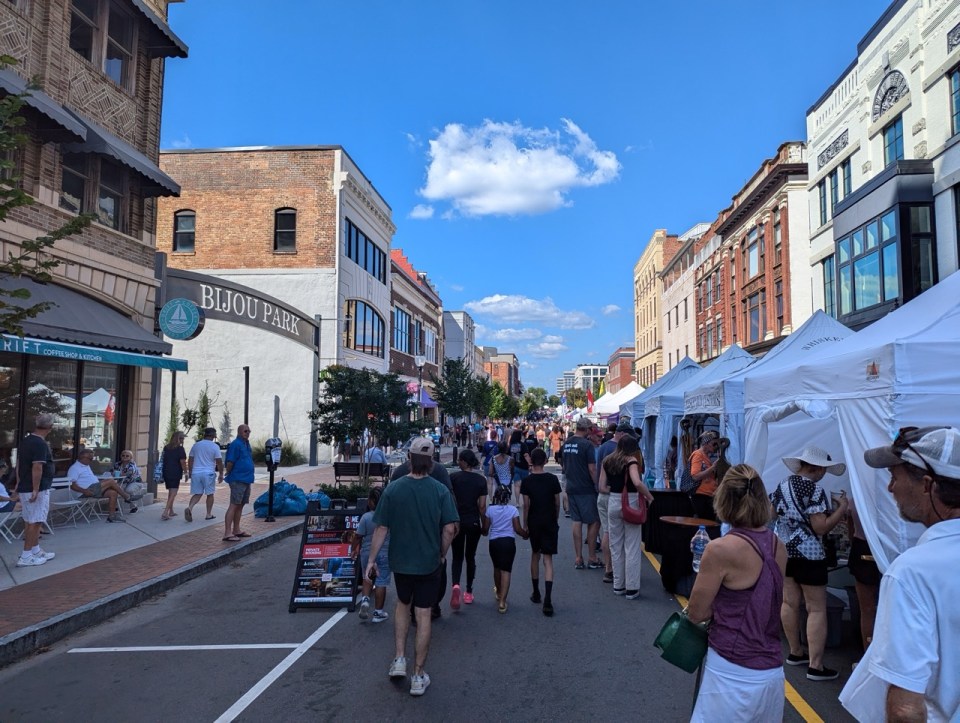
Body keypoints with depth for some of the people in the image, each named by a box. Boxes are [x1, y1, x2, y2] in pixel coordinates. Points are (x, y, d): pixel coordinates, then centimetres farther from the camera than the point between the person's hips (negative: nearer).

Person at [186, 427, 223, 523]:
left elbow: (190, 460, 12)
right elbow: (219, 462, -8)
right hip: (209, 473, -4)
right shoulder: (215, 446, -6)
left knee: (197, 494, 9)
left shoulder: (196, 445, 8)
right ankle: (209, 514, 14)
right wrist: (221, 474, 2)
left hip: (196, 473, 4)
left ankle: (189, 508, -16)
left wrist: (190, 473, 22)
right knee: (210, 494, 9)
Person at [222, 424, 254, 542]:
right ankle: (227, 533, -11)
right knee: (234, 505, -10)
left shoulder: (246, 444, 15)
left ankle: (236, 530, 23)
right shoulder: (236, 444, -14)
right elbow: (230, 462, -18)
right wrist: (229, 474, -6)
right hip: (238, 480, -9)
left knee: (240, 505, 15)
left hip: (246, 480, 9)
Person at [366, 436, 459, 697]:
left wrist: (372, 559, 2)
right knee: (423, 615, 9)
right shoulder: (440, 491, -12)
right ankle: (418, 675, 16)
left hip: (400, 561, 1)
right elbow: (449, 529, -13)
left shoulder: (392, 489, -11)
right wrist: (442, 555, 4)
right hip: (429, 563, -1)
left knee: (402, 605, 25)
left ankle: (400, 659, 22)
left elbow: (381, 528, -8)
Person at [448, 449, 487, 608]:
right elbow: (482, 505, -5)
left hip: (457, 521, -1)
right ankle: (469, 592, 22)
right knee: (470, 557, 15)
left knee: (457, 557, 10)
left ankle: (455, 585, -15)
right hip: (474, 523, 1)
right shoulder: (481, 480, -4)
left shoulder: (453, 477, -7)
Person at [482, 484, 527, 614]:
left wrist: (485, 532, 24)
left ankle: (498, 592, 43)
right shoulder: (513, 510, -3)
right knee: (506, 571, -2)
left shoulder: (490, 509, -1)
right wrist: (526, 534, 15)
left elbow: (485, 529, 2)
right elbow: (517, 529, -4)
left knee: (497, 568, 22)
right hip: (509, 541, -2)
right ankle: (502, 601, -12)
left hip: (494, 542, 2)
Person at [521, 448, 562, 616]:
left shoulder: (527, 481, -7)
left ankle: (536, 594, 27)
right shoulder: (553, 479, -5)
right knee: (548, 559, -2)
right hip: (549, 523, 0)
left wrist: (525, 525, 2)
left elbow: (526, 505, -7)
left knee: (535, 555, 18)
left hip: (534, 523, 0)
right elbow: (557, 503, 0)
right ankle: (547, 600, -13)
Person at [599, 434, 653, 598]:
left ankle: (618, 585, 22)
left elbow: (602, 487, 4)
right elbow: (637, 483, -26)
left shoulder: (607, 461, 5)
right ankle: (632, 588, 8)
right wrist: (649, 497, -12)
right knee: (632, 548, 3)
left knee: (616, 546, 14)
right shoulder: (631, 460, -10)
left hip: (613, 503, 5)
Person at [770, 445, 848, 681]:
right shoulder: (814, 489, -16)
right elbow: (821, 527, -19)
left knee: (790, 603, 13)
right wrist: (842, 508, -10)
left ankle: (795, 653, 25)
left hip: (783, 550, 7)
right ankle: (815, 666, 0)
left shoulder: (782, 485, 6)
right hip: (808, 554, -7)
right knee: (817, 609, 0)